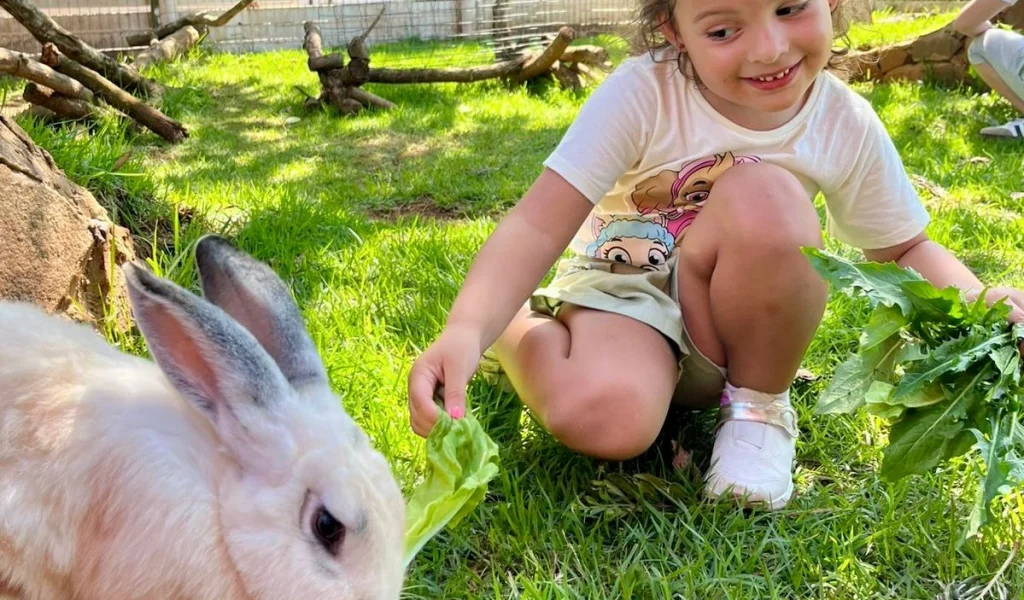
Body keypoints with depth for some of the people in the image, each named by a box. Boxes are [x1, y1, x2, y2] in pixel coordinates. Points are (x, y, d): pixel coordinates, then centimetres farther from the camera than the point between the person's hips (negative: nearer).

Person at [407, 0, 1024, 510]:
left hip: (731, 325, 2)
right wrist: (467, 330, -41)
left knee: (763, 195, -29)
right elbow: (538, 227, -25)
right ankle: (520, 331, 2)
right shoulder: (642, 95, -19)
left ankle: (760, 406, -5)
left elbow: (905, 248, 7)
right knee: (607, 420, -36)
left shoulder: (848, 125, -9)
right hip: (622, 294, -2)